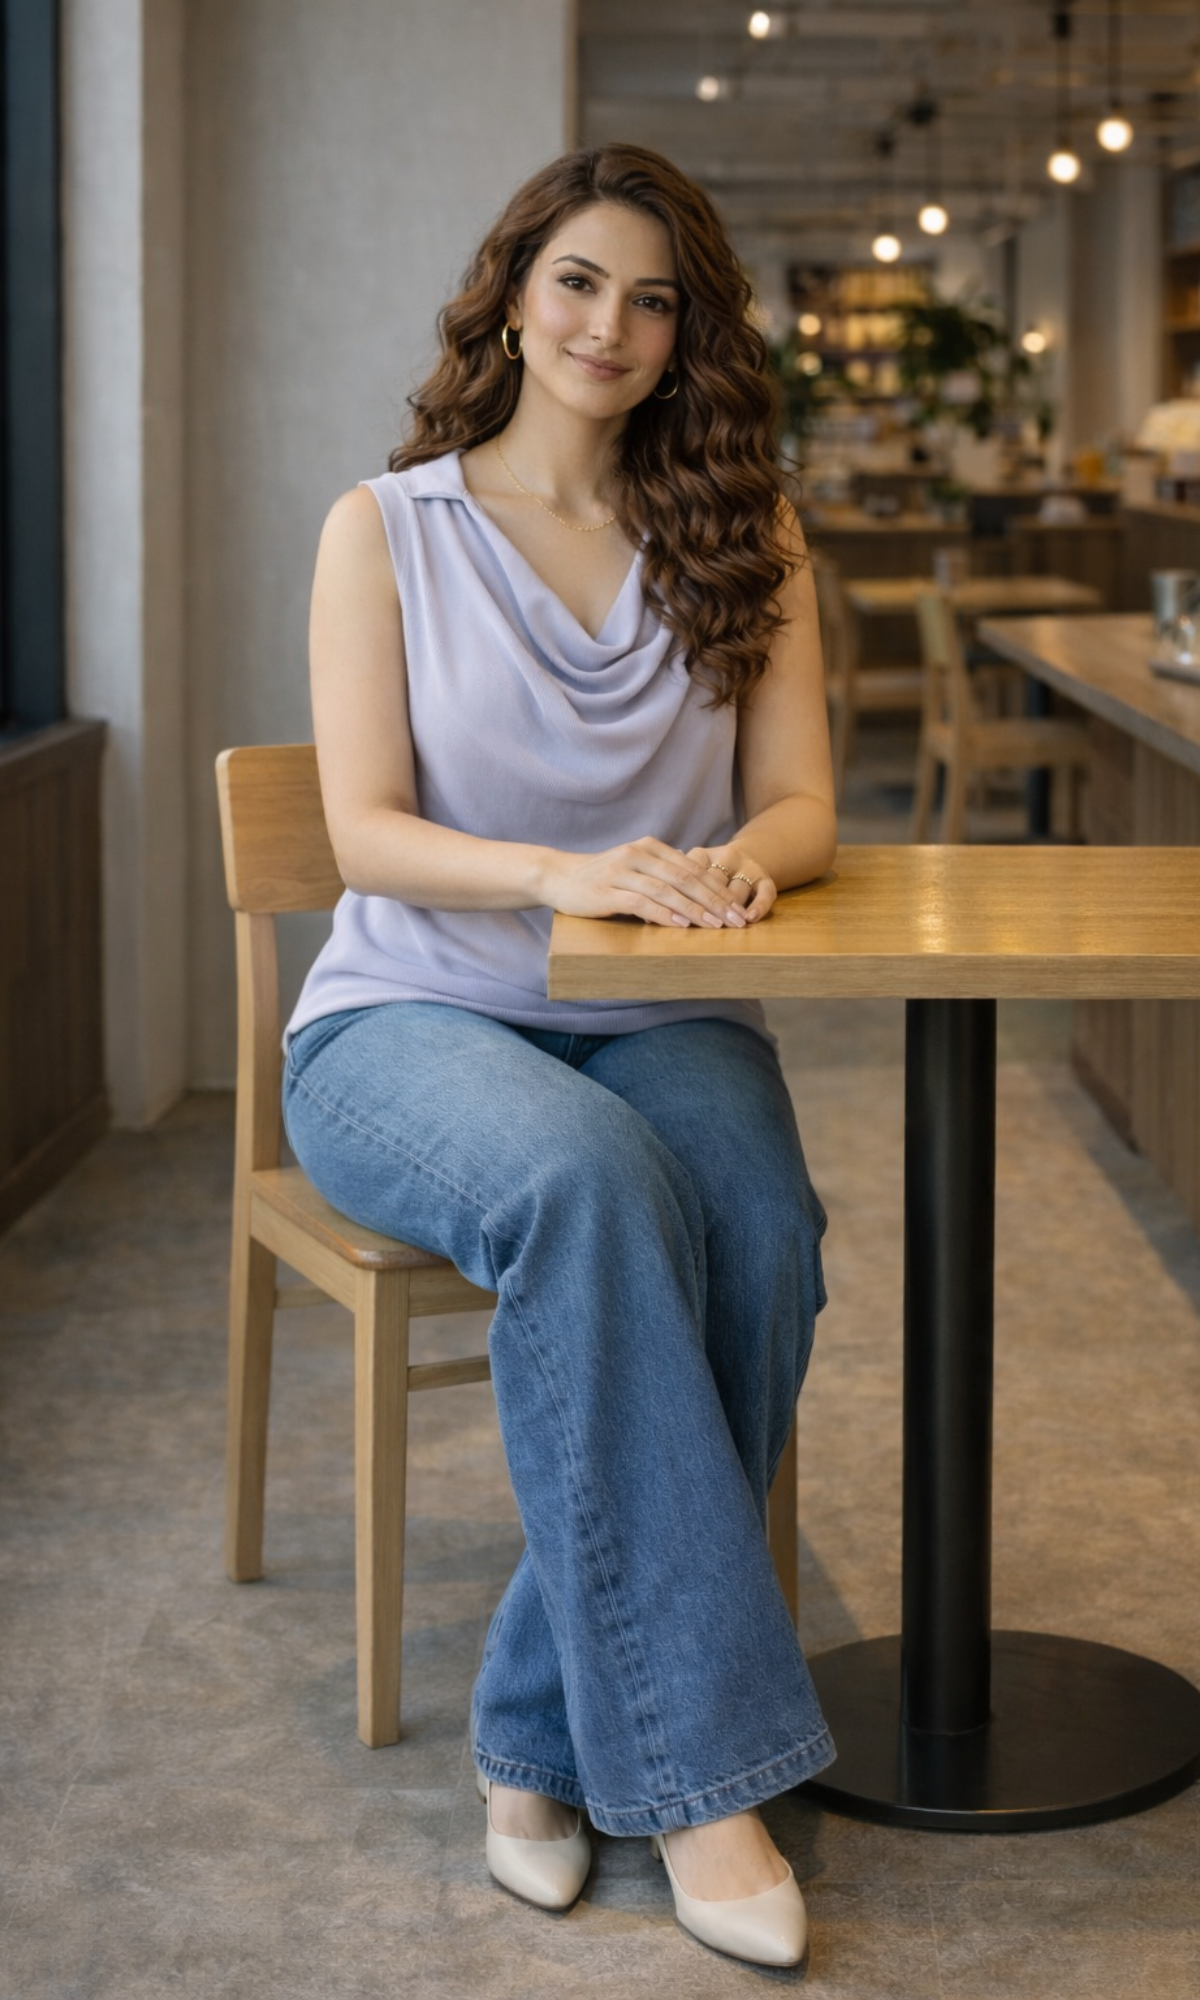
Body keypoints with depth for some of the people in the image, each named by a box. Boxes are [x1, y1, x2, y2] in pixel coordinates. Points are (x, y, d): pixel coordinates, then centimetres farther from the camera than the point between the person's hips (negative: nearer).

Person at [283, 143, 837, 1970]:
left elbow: (802, 802, 4)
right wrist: (561, 874, -25)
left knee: (759, 1224, -32)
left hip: (658, 1023, 3)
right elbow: (367, 833, -6)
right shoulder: (386, 532, 3)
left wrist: (737, 862, -21)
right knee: (589, 1182, -37)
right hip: (412, 1020, -2)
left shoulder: (744, 539, 12)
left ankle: (548, 1737, -19)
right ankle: (697, 1755, -32)